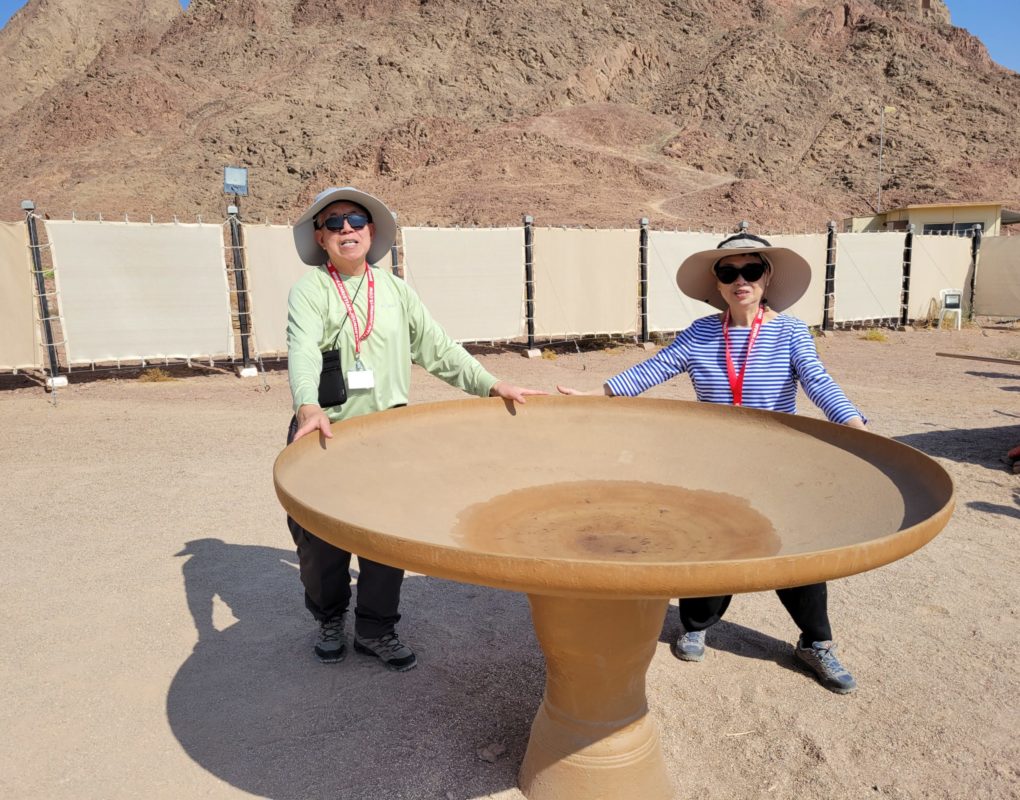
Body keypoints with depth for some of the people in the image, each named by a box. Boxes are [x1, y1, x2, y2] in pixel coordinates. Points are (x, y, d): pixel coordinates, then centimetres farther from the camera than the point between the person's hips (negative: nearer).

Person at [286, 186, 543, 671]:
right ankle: (330, 620, 35)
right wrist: (308, 407, -38)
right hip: (324, 435, -2)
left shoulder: (396, 291, 10)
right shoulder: (309, 289, -3)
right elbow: (303, 349, -20)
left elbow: (437, 349, 9)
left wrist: (491, 386, 1)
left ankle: (375, 630, 25)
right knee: (320, 540, 9)